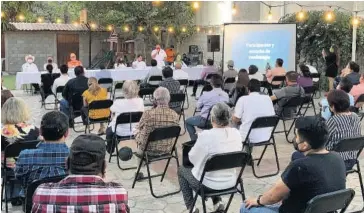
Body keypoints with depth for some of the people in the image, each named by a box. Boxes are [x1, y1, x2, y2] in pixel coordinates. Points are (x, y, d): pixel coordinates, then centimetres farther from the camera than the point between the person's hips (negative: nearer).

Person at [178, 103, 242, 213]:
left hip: (209, 184, -5)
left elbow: (192, 158, -11)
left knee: (182, 170, 23)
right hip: (230, 182, 5)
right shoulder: (236, 133, -8)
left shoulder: (206, 136, -26)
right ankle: (217, 202, 21)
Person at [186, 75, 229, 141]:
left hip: (205, 121, -5)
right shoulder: (226, 95, -11)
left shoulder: (206, 94, -21)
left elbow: (198, 106, -5)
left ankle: (194, 139, 16)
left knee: (188, 121, 20)